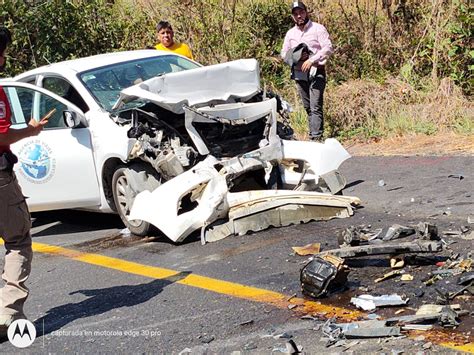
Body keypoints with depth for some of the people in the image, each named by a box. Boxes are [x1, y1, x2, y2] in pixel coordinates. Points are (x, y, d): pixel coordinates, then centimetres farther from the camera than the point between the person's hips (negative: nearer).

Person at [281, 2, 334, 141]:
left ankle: (316, 138, -20)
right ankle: (313, 134, 12)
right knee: (308, 107, 7)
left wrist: (312, 60, -18)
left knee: (315, 107, -14)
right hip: (299, 74, 5)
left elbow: (328, 48, -8)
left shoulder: (318, 29, 0)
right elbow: (284, 53, 17)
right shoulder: (290, 33, 15)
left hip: (316, 72, -5)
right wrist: (297, 57, -4)